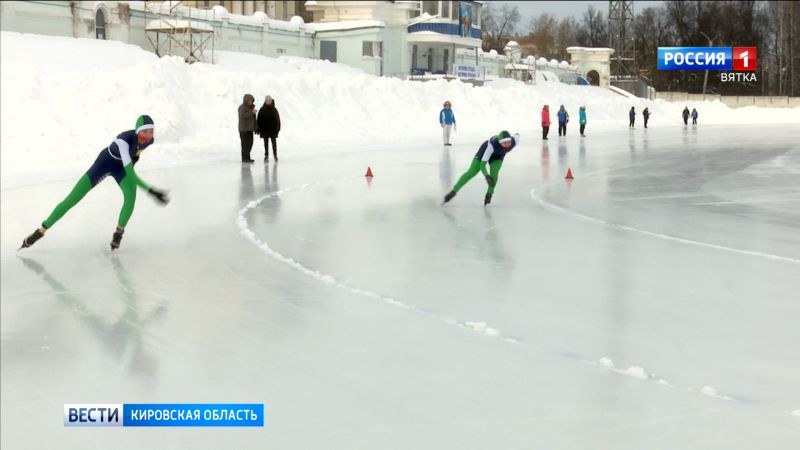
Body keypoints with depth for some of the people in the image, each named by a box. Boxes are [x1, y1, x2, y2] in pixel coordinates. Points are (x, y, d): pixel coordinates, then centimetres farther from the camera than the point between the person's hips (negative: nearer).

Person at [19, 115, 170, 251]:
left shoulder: (149, 140, -23)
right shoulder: (125, 138, -42)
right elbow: (129, 172, -46)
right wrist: (150, 190, -50)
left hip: (121, 166, 4)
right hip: (104, 163, -4)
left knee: (131, 197, -28)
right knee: (71, 200, -4)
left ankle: (118, 233, -7)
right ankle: (41, 231, 12)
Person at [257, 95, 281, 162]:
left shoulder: (274, 109, 1)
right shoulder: (262, 110, 0)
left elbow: (277, 119, 2)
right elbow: (259, 120, 1)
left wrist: (277, 128, -3)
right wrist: (259, 129, -3)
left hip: (273, 129, 0)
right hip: (264, 129, 0)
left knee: (274, 142, 2)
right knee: (266, 143, 5)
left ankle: (275, 155, 11)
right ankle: (266, 156, 8)